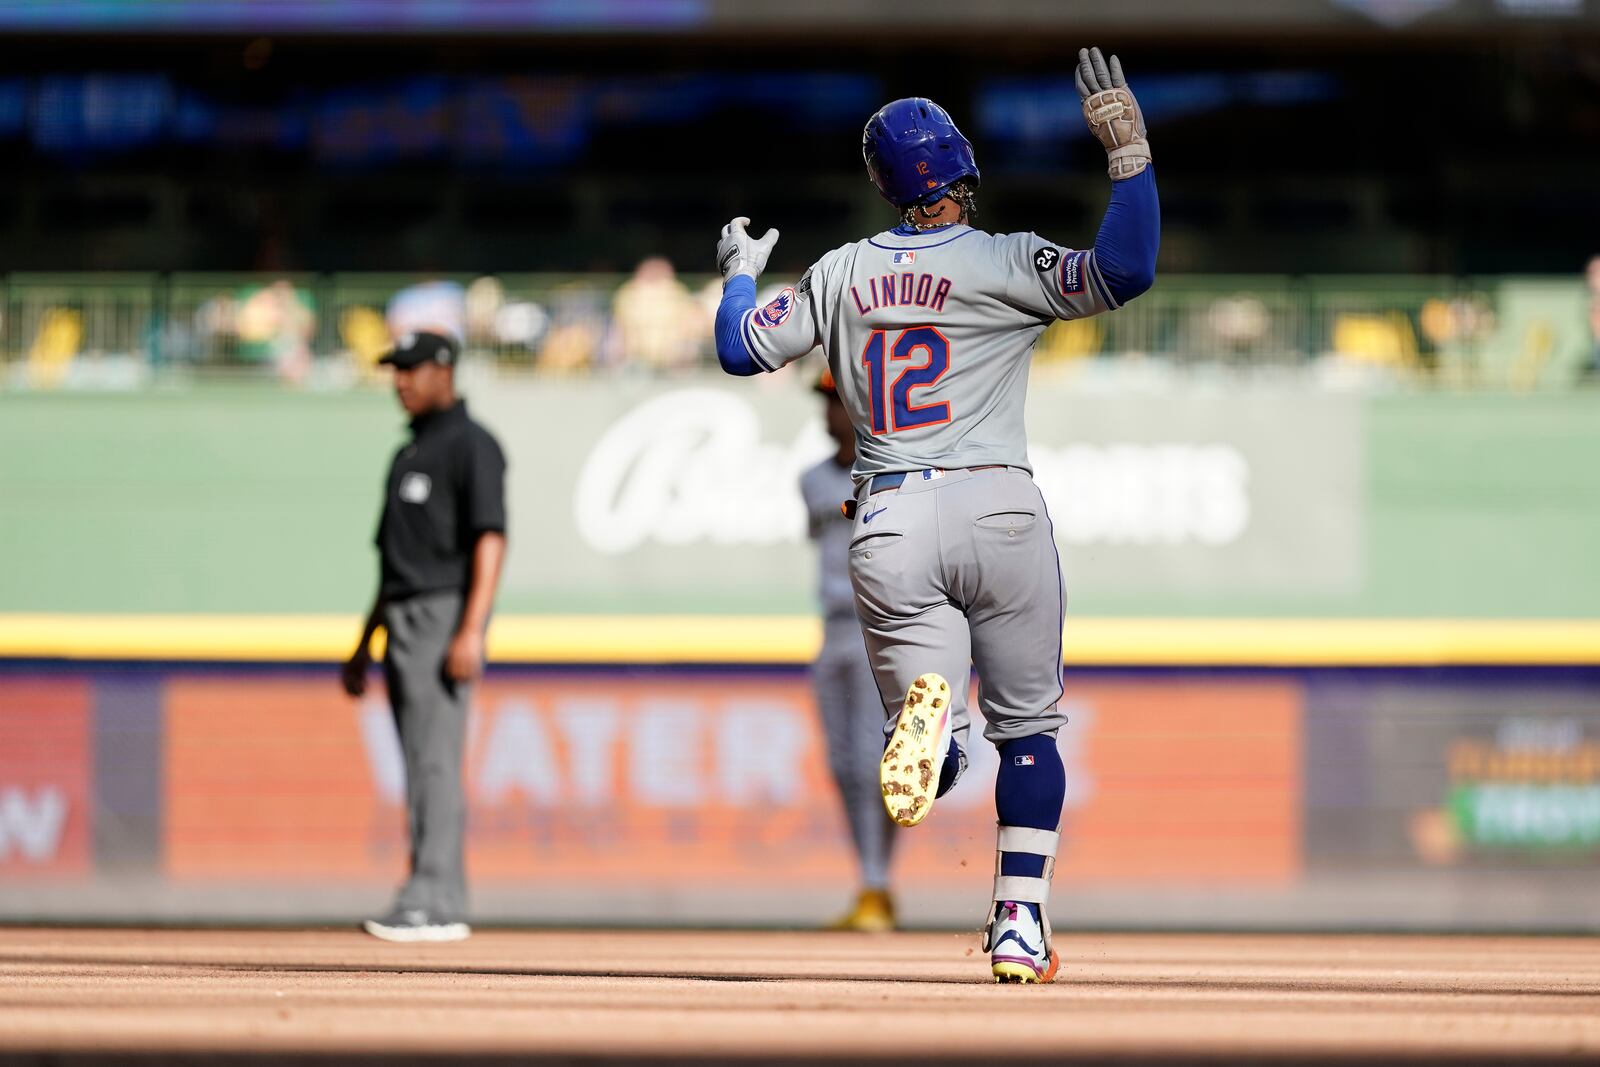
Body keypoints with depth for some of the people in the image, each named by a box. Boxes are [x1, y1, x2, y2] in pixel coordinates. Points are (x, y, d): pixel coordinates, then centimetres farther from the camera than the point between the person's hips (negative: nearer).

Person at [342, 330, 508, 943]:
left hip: (444, 615, -9)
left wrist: (471, 631, -26)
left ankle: (428, 903, -19)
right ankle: (446, 909, 9)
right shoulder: (408, 455, 22)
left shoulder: (470, 445, -7)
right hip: (403, 623, 9)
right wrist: (364, 644, 22)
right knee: (422, 768, 7)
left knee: (434, 762, -14)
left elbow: (490, 539, -16)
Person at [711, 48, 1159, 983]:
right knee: (1028, 728, 12)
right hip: (998, 509, -2)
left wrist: (740, 274, 36)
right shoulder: (1001, 264, -4)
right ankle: (1020, 924, 2)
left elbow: (742, 349, 17)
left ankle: (927, 713, -35)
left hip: (889, 528, 2)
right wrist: (1130, 150, -10)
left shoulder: (842, 274, 8)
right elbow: (1124, 273, -15)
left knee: (935, 760, 3)